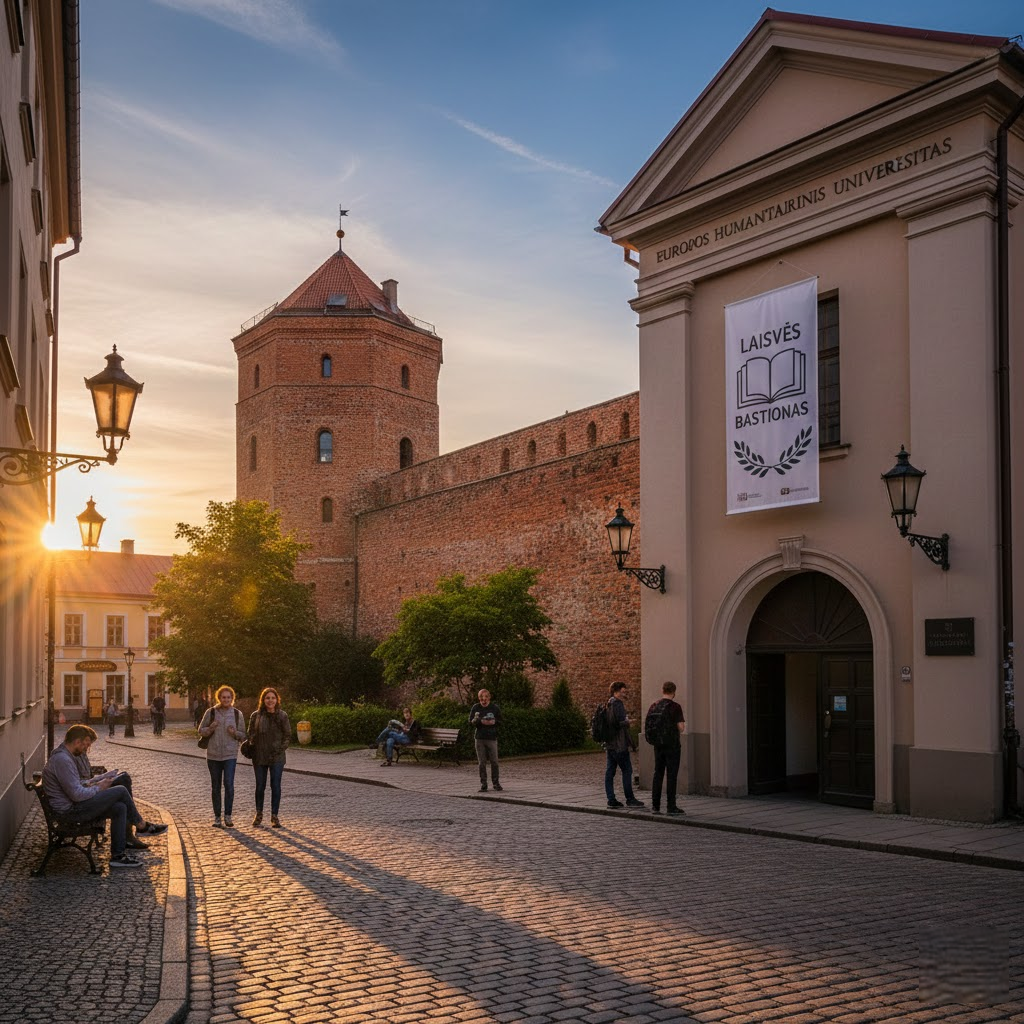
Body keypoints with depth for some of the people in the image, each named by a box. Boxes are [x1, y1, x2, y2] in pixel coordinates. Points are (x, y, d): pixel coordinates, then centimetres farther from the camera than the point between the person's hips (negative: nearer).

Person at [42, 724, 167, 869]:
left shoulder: (64, 756, 13)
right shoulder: (62, 760, -22)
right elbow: (76, 794, -25)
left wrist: (93, 785, 8)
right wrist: (98, 788, -9)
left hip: (71, 807, 11)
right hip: (70, 812, -11)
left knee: (120, 808, 2)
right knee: (120, 791, -10)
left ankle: (118, 855, 4)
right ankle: (142, 826, 11)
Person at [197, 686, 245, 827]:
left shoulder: (237, 714, 2)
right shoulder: (210, 712, 1)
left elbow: (243, 735, 6)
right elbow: (201, 731, 5)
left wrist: (235, 733, -16)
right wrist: (210, 728, -15)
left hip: (230, 754, -1)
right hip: (213, 754, 1)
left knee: (229, 784, -12)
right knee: (215, 786, 6)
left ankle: (228, 816, -3)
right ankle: (217, 817, 14)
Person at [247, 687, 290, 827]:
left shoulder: (282, 716, -1)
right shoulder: (256, 715, 1)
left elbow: (287, 735, 2)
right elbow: (250, 734, 7)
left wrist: (280, 750, -8)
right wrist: (250, 748, -6)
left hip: (276, 758, -1)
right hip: (259, 757, 1)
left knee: (276, 786, 2)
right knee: (260, 786, 10)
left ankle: (274, 816, 12)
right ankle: (259, 814, 25)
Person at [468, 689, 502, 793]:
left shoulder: (495, 708, 0)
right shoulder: (475, 708, 1)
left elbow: (500, 721, 7)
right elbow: (470, 722, 3)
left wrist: (494, 722, -14)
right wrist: (479, 721, -19)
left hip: (492, 738, 0)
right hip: (480, 738, 0)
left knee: (494, 762, -1)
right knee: (482, 763, 2)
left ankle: (495, 783, 12)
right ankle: (483, 784, 8)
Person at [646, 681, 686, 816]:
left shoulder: (653, 706, 5)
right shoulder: (675, 707, -10)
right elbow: (681, 728, -13)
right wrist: (683, 725, 9)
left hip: (658, 745, 5)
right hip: (672, 745, -5)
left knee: (658, 774, 10)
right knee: (671, 775, -1)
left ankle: (655, 805, 10)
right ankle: (671, 807, -1)